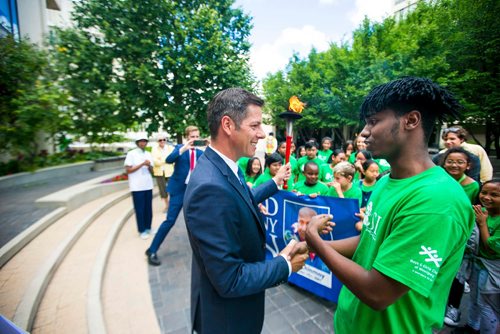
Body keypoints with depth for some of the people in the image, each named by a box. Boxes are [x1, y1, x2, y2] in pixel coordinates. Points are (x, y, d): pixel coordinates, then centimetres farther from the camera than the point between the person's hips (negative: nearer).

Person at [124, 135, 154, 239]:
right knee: (139, 209, 2)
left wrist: (149, 166, -10)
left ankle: (148, 228, 23)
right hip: (137, 186, -5)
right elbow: (128, 170, -9)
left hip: (148, 185, 5)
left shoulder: (148, 154, 10)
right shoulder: (131, 154, -5)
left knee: (148, 208, 10)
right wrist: (142, 164, -17)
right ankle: (142, 230, 14)